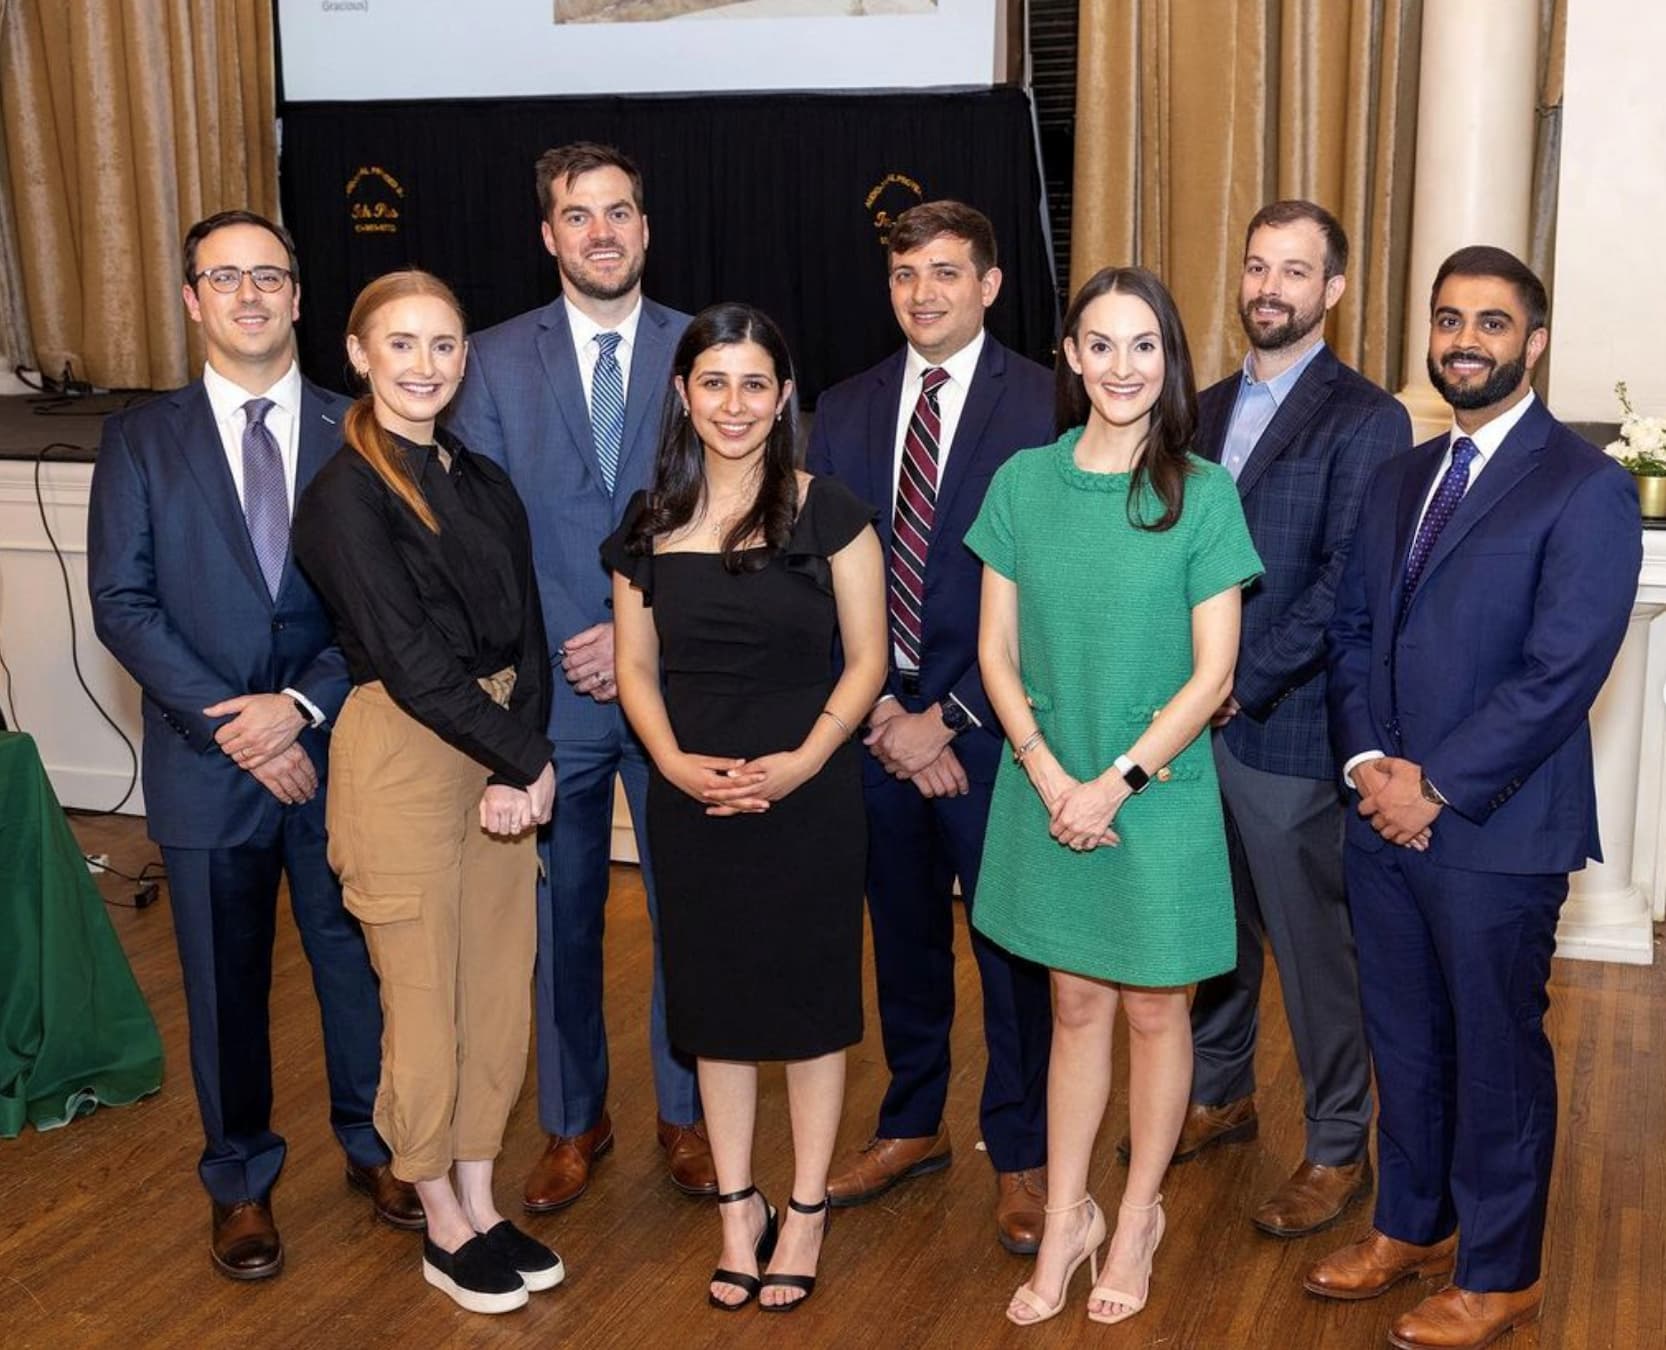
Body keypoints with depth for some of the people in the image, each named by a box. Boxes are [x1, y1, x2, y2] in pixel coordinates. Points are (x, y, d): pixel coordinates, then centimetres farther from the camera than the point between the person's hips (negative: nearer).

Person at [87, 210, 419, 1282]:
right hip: (207, 762, 0)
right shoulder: (142, 441, 2)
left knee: (359, 962, 12)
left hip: (339, 753, 0)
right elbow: (122, 602, -5)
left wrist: (303, 705, -15)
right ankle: (242, 1181, 31)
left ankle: (376, 1143, 35)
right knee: (226, 986, 12)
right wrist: (231, 725, -13)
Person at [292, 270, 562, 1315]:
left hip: (501, 754, 6)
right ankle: (445, 1226, 24)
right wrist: (527, 759, -13)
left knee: (501, 985, 13)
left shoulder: (483, 481, 9)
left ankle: (481, 1201, 29)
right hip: (403, 757, -6)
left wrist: (519, 767, -10)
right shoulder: (346, 495, -11)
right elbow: (410, 660, -17)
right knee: (425, 997, 5)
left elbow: (527, 635, 4)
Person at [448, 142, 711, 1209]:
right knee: (560, 915, 11)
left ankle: (687, 1112, 29)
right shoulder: (497, 361, 3)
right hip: (548, 688, 1)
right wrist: (562, 654, -9)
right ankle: (574, 1121, 29)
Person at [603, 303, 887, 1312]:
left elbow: (867, 659, -4)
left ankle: (806, 1209, 24)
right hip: (694, 798, 3)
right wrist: (674, 761, -11)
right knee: (716, 1003, 12)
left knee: (809, 998, 8)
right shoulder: (651, 525, 4)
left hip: (808, 794, -3)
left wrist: (803, 759, -17)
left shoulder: (828, 512, -5)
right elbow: (636, 667, 7)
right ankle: (738, 1206, 28)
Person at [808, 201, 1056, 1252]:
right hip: (880, 722, 4)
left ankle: (1022, 1152, 24)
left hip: (992, 726, -4)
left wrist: (949, 719, -13)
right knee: (904, 935, 17)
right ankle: (914, 1125, 36)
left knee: (1012, 944, 7)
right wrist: (880, 711, -6)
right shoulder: (846, 411, 7)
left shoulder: (1046, 406, -8)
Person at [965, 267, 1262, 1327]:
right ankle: (1066, 1220, 28)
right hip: (1049, 789, 2)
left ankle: (1140, 1216, 31)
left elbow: (1213, 671, -10)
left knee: (1154, 1006, 12)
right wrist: (1050, 775, -12)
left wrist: (1116, 782, -15)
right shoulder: (1023, 481, -2)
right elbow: (998, 652, -1)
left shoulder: (1202, 493, -9)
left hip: (1159, 793, -2)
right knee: (1076, 1004, 14)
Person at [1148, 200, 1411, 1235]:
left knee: (1315, 946, 4)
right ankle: (1221, 1096, 38)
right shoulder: (1208, 409, 13)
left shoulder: (1366, 419, -9)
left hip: (1290, 731, -6)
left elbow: (1346, 585, -16)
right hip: (1194, 721, 6)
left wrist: (1243, 684, -18)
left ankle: (1340, 1150, 20)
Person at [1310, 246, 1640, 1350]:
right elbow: (1354, 630, 10)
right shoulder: (1400, 479, 12)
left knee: (1497, 1051, 8)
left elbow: (1561, 672, -17)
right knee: (1404, 1038, 18)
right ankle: (1411, 1226, 37)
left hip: (1499, 832, -6)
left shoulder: (1586, 488, -10)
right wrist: (1369, 760, -6)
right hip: (1386, 819, 6)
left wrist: (1438, 789, -17)